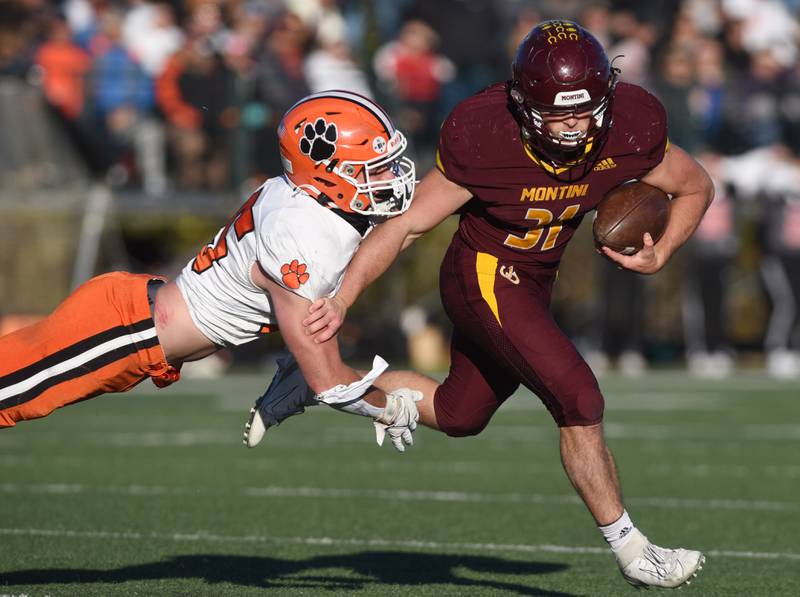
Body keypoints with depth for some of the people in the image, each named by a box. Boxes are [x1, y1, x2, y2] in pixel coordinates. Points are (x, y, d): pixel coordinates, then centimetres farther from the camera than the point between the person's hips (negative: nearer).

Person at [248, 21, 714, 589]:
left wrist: (657, 257, -15)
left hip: (533, 284, 6)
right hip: (484, 274, -6)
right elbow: (406, 225, -20)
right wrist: (341, 300, -25)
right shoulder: (485, 138, -28)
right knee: (580, 401, -16)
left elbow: (697, 187, 0)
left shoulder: (629, 131, -18)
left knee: (459, 416, 20)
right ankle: (632, 552, -3)